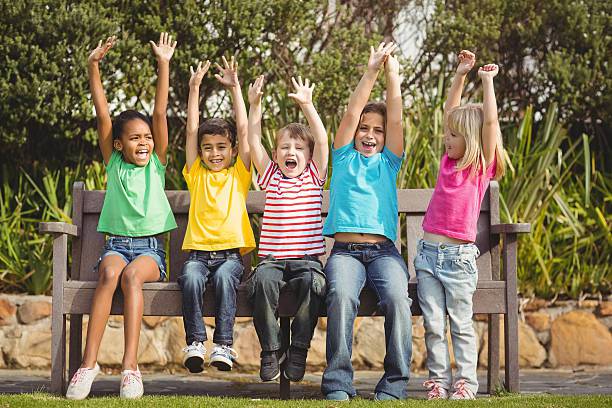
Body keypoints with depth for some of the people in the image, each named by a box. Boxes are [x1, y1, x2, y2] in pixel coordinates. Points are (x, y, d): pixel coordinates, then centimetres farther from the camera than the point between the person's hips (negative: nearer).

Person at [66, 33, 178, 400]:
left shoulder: (156, 163, 9)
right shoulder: (114, 163, 11)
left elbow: (160, 113, 1)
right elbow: (102, 113, 4)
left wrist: (164, 64, -5)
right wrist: (93, 66, -2)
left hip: (150, 248, -1)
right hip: (116, 243, 1)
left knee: (131, 275, -33)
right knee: (109, 274, -33)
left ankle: (130, 364, -38)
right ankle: (89, 362, -37)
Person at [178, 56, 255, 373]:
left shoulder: (239, 175, 15)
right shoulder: (196, 175, 18)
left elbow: (243, 130, 9)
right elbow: (191, 131, 11)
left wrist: (235, 88, 7)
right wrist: (194, 89, 7)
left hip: (230, 253, -1)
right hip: (198, 251, 1)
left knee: (224, 277, -33)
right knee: (191, 278, -31)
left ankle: (223, 344, -33)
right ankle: (195, 341, -29)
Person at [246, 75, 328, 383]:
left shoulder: (314, 177, 13)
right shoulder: (271, 177, 17)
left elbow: (322, 141, 1)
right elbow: (254, 141, 10)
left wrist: (307, 105, -6)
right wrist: (255, 105, 3)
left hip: (306, 258, -1)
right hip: (272, 258, 1)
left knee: (314, 282, -33)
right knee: (263, 280, -32)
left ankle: (299, 350, -19)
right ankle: (271, 349, -20)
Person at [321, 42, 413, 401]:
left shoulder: (389, 161, 21)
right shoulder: (344, 157, 19)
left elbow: (396, 119, 10)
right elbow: (352, 113, 8)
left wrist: (392, 74, 8)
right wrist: (372, 72, 5)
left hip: (383, 250, 1)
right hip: (345, 250, -1)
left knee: (397, 297, -30)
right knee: (342, 295, -33)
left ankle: (395, 384, -25)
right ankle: (338, 382, -31)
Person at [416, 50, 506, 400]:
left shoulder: (482, 167, -2)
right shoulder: (448, 162, 11)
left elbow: (489, 121, -9)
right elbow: (451, 111, 16)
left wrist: (487, 81, -3)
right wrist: (461, 74, 15)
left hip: (459, 256, -5)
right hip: (428, 252, 5)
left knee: (461, 323, 1)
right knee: (433, 323, 2)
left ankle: (466, 381, 8)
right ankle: (438, 380, 8)